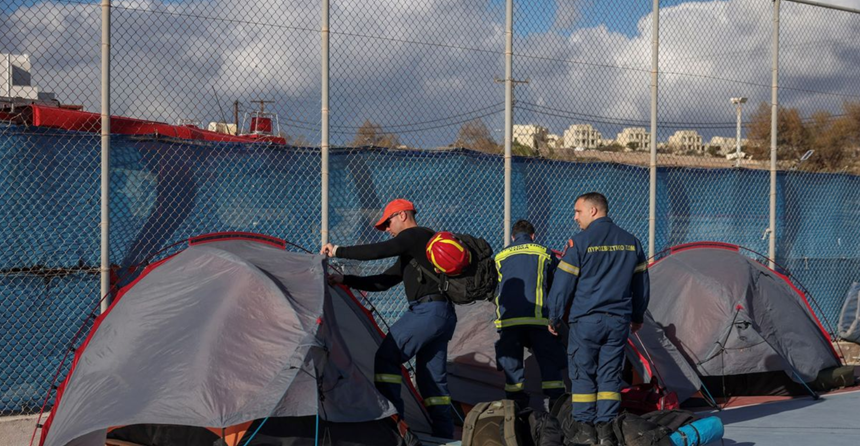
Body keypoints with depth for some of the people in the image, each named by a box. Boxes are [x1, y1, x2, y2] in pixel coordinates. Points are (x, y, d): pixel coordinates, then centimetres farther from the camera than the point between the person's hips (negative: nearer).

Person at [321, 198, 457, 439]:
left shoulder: (414, 236, -5)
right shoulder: (411, 252, 26)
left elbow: (376, 251, -17)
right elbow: (383, 282, 25)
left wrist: (338, 251, -6)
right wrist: (344, 280, 20)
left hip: (427, 310, -10)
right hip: (444, 314, 10)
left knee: (386, 357, -7)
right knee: (433, 376, 11)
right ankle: (445, 435, 12)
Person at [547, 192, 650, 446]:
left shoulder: (580, 242, -9)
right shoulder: (631, 243, 8)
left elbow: (563, 283, -8)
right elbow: (641, 283, 15)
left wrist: (554, 318, 3)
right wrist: (637, 316, 27)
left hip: (586, 320, -4)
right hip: (618, 321, 4)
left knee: (582, 374, 6)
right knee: (610, 375, 9)